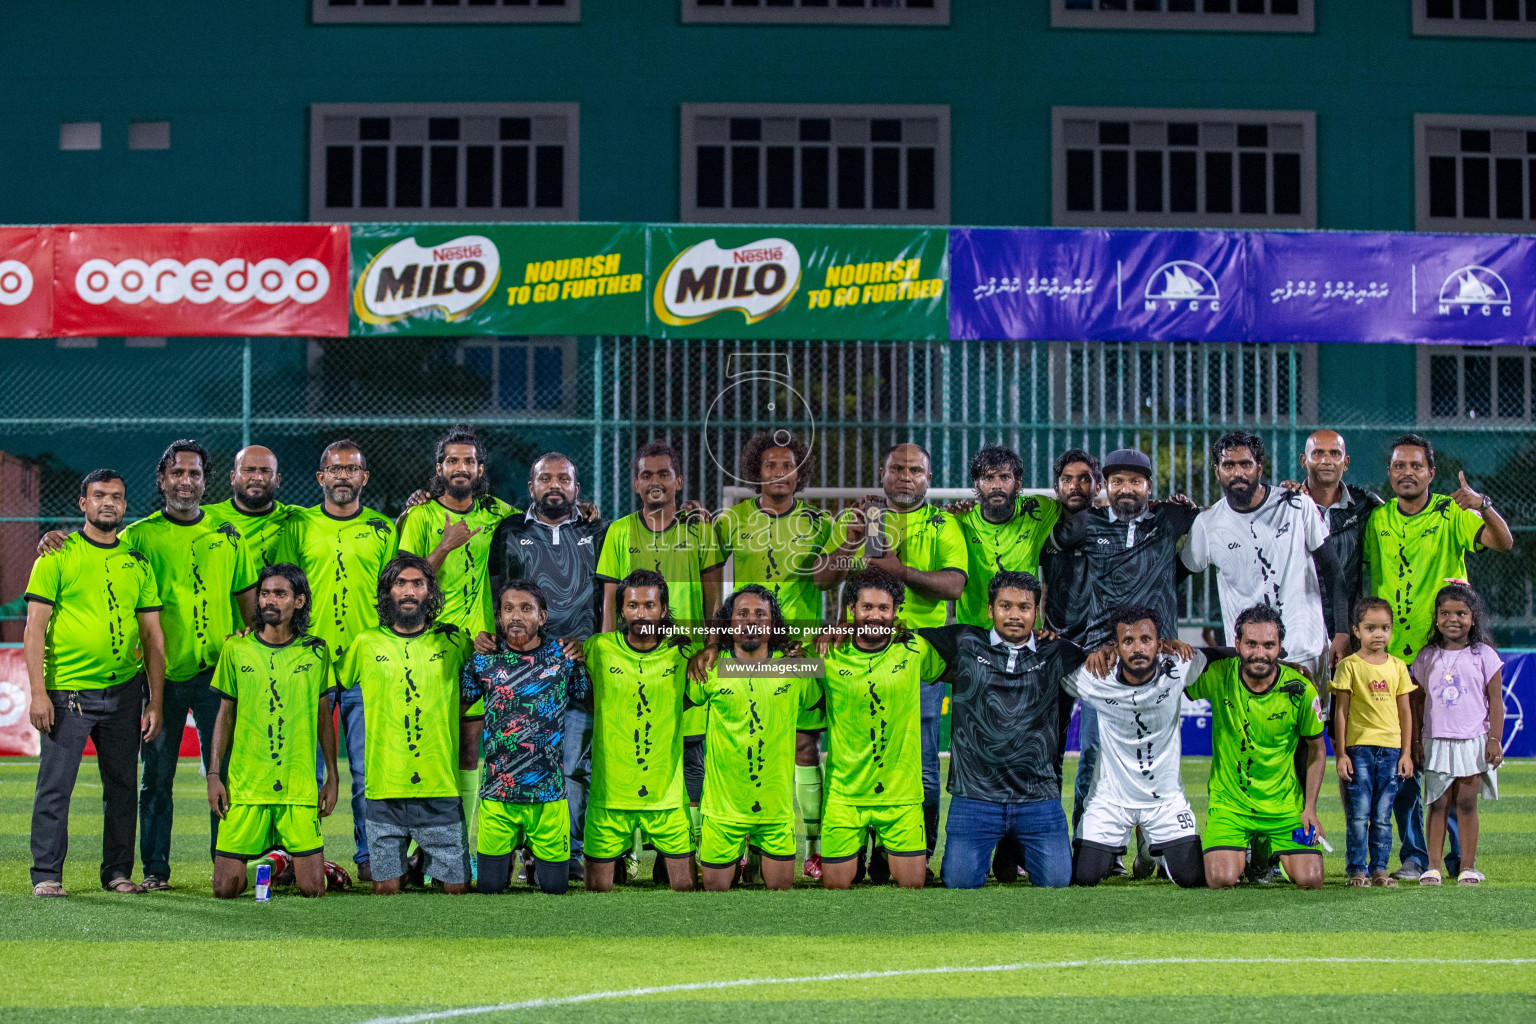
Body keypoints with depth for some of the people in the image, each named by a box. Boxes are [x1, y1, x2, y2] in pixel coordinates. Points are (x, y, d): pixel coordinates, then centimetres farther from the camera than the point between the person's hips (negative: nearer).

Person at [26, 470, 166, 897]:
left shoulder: (137, 562, 11)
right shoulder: (58, 555, -1)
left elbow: (153, 635, 12)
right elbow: (35, 628, -4)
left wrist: (155, 701, 5)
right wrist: (38, 693, -12)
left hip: (124, 690, 4)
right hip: (67, 690, -4)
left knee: (122, 785, 7)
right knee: (55, 785, -3)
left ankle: (118, 871, 18)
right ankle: (46, 875, 5)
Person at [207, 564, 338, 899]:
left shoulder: (315, 651, 4)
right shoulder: (236, 649, 4)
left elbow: (324, 718, 12)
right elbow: (225, 715, 11)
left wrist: (332, 777, 9)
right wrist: (214, 775, 4)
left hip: (300, 788, 0)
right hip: (245, 784, 0)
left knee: (312, 889, -5)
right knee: (225, 888, -4)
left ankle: (293, 863, 29)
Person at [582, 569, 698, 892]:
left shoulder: (682, 652, -1)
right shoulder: (599, 649, -3)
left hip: (667, 793, 1)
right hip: (609, 792, 0)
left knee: (685, 885, 4)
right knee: (597, 886, 6)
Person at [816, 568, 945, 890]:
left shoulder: (915, 650, -1)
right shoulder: (830, 655, -3)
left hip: (901, 793, 1)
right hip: (844, 794, -1)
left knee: (913, 884, 0)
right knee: (835, 885, 3)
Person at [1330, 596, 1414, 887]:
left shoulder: (1397, 667, 10)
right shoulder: (1349, 666, -1)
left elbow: (1405, 711, 13)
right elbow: (1341, 711, -1)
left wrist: (1406, 752, 8)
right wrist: (1340, 753, -5)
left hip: (1390, 749, 3)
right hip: (1358, 748, -3)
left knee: (1383, 817, 5)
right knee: (1358, 816, -4)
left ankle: (1379, 868, 12)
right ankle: (1357, 870, 2)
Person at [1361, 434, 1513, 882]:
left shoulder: (1452, 514, -3)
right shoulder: (1377, 520, 7)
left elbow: (1504, 542, -18)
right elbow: (1365, 578, 17)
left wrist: (1482, 506, -33)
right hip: (1392, 658, 3)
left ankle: (1460, 854, 10)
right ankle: (1413, 855, 10)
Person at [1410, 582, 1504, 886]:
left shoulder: (1483, 655, 1)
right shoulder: (1427, 657, 7)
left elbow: (1495, 701, 2)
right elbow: (1417, 701, 11)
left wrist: (1494, 740, -4)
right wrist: (1414, 743, 7)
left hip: (1473, 743, -2)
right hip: (1436, 742, 2)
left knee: (1466, 803, -1)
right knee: (1438, 803, 0)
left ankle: (1468, 867, 5)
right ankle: (1433, 866, 1)